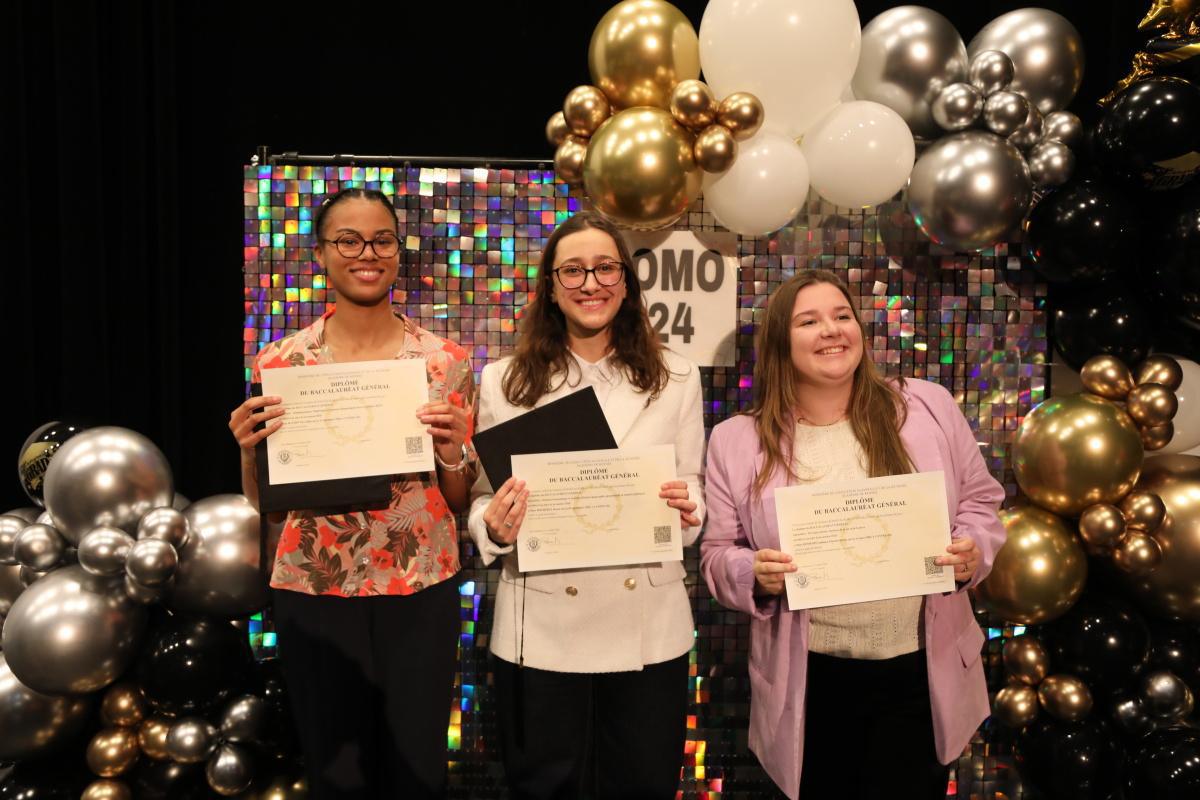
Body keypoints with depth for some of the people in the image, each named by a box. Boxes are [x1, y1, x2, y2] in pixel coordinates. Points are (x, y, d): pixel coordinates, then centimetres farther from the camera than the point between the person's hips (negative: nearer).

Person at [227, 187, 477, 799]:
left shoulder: (446, 361, -2)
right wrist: (249, 449, -14)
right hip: (314, 592, 0)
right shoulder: (280, 363, -2)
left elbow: (459, 501, 3)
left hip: (420, 593, 0)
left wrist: (451, 450, -16)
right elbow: (262, 502, 5)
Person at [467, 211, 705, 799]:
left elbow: (692, 488, 8)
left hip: (649, 628, 1)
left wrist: (687, 509, -14)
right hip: (541, 628, 0)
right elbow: (480, 498, 5)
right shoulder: (503, 381, 1)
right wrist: (495, 526, -17)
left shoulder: (676, 378, 4)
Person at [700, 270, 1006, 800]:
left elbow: (980, 503, 8)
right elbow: (717, 556, 1)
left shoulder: (929, 407, -1)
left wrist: (972, 552, -12)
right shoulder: (738, 441, -4)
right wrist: (753, 575, -19)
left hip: (920, 669, 1)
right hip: (809, 680, 0)